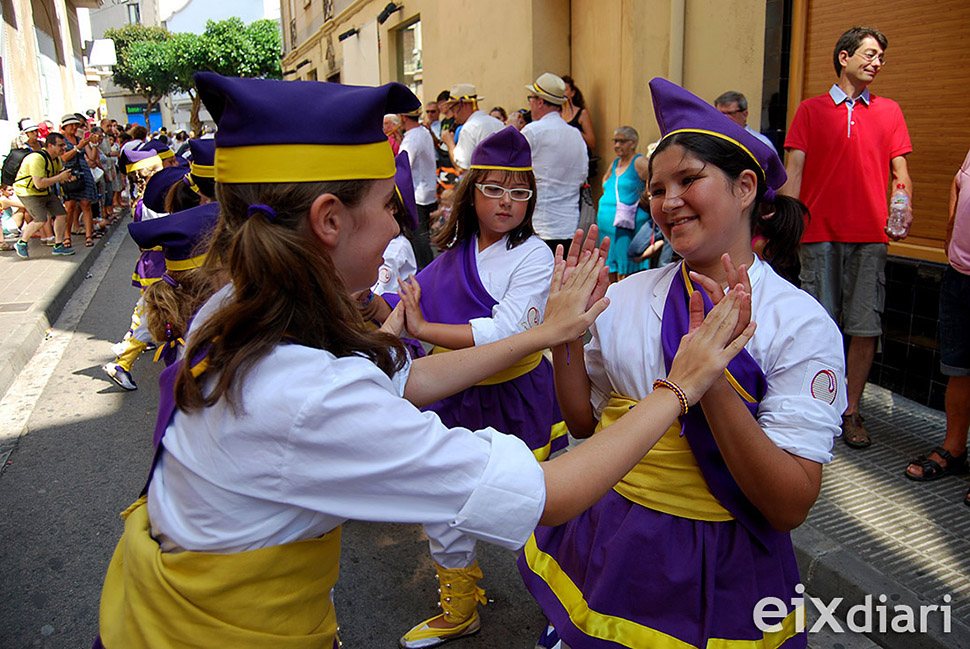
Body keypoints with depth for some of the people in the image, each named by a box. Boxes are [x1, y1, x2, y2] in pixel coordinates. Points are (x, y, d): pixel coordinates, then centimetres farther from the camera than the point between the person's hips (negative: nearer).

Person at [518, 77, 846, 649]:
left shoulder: (801, 323, -15)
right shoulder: (626, 296, -3)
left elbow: (790, 508, -20)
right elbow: (586, 422, 3)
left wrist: (714, 374, -32)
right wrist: (565, 334, -12)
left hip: (716, 575, -3)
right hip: (605, 546, 4)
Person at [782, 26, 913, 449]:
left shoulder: (889, 111, 16)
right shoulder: (811, 110, 10)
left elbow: (900, 173, 14)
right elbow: (794, 171, 3)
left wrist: (904, 210, -6)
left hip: (870, 235, 2)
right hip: (820, 232, -2)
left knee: (865, 327, 0)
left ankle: (851, 412, 12)